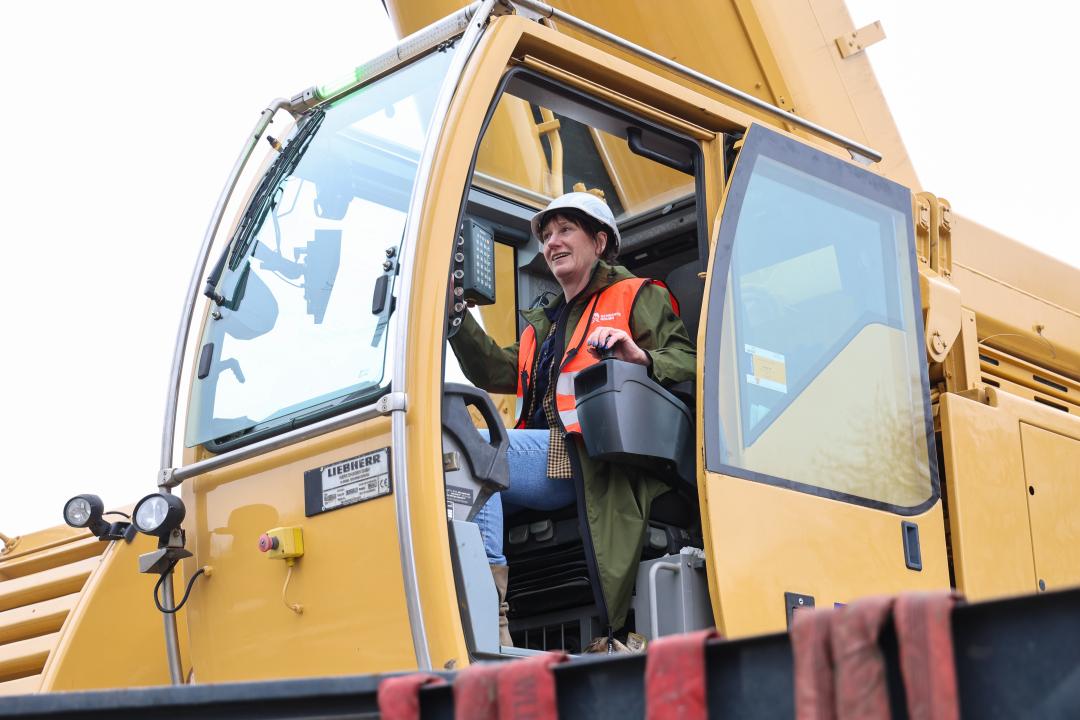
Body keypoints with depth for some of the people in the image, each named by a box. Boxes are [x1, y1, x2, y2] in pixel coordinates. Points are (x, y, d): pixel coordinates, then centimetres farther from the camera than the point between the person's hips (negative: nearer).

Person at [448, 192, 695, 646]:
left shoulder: (635, 297, 12)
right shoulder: (543, 323, 34)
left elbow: (688, 362, 0)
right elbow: (496, 372, 21)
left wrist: (643, 358, -21)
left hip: (590, 456, -7)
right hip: (547, 451, 8)